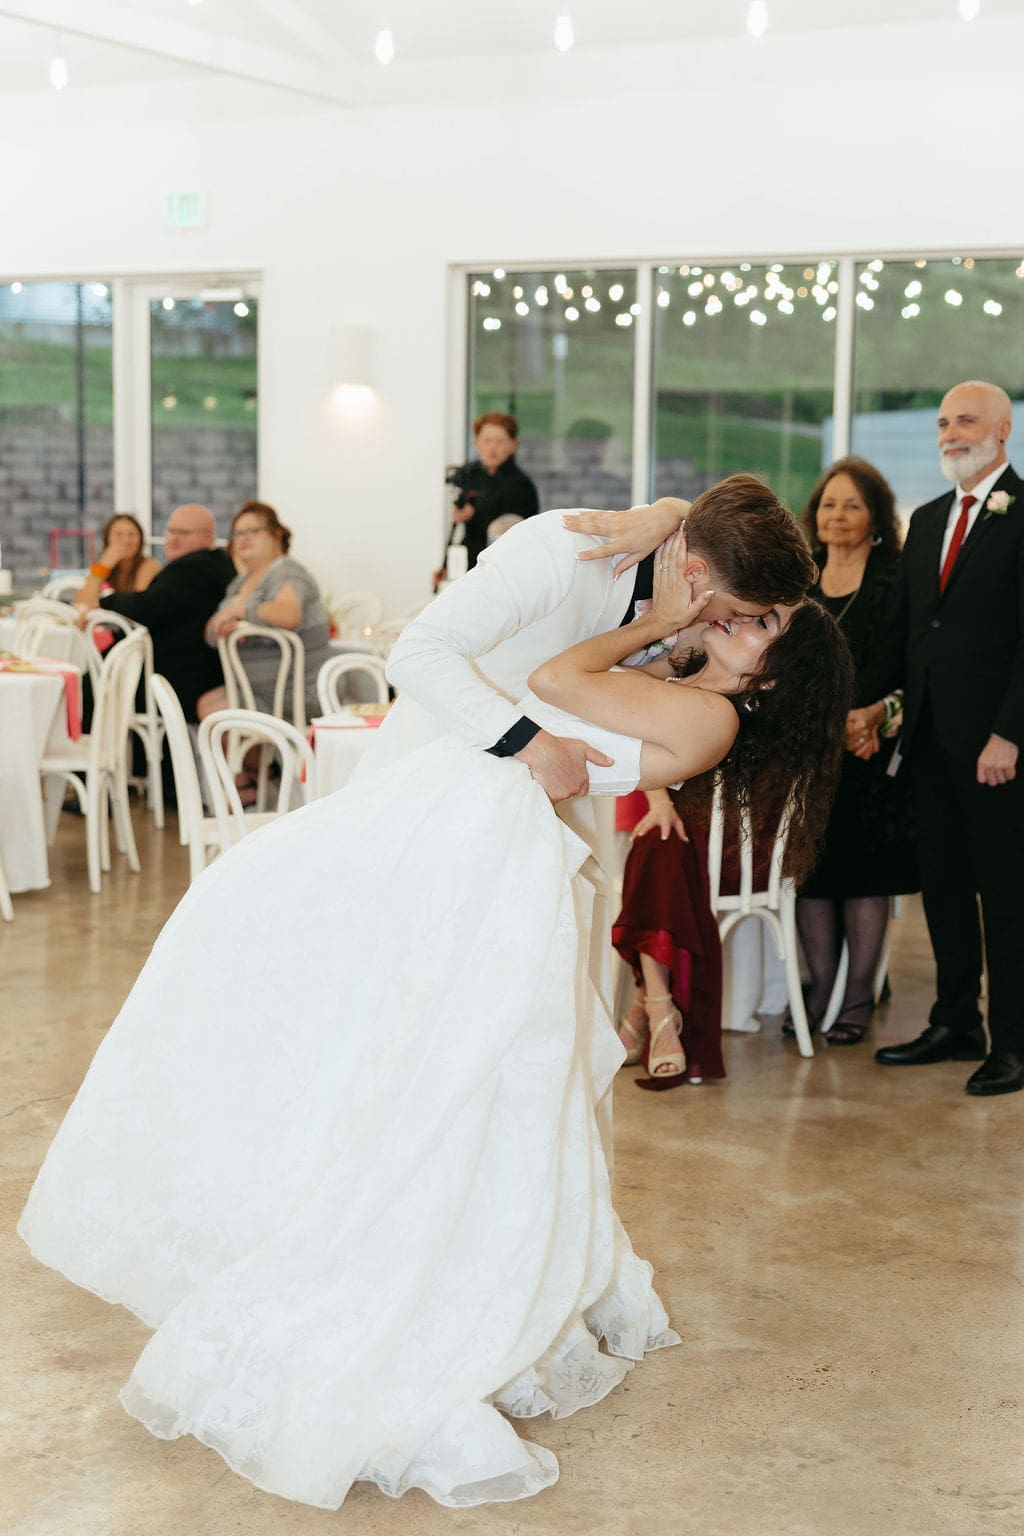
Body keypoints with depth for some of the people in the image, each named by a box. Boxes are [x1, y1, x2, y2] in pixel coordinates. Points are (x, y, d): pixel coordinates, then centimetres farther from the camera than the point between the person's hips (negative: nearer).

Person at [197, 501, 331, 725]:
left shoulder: (287, 574, -11)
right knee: (204, 704, -3)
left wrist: (237, 609, -21)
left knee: (213, 714, -16)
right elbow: (211, 634, 13)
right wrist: (224, 627, -12)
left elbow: (287, 616, -34)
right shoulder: (242, 582, 17)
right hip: (256, 689, 9)